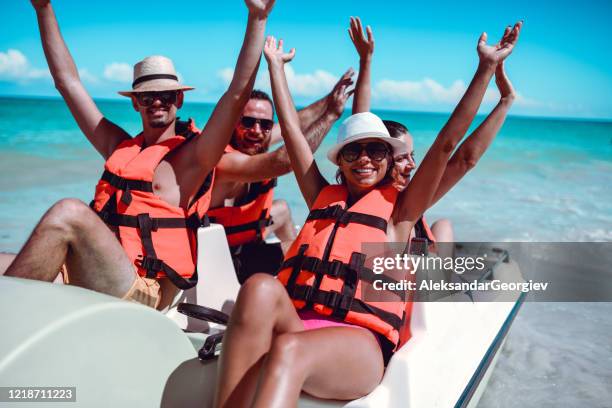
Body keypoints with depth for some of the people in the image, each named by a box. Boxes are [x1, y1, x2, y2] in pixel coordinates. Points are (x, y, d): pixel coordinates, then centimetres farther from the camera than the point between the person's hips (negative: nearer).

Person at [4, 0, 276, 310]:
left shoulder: (190, 159, 4)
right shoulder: (119, 147, 21)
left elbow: (238, 94, -7)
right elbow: (67, 80, 26)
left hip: (142, 292, -6)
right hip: (85, 283, 6)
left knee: (69, 213, -31)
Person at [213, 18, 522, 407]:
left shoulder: (399, 207, 15)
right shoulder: (323, 197, 23)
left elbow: (448, 142, 10)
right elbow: (293, 132, 27)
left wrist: (488, 66, 9)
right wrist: (276, 66, 33)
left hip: (359, 344, -3)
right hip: (294, 325, 3)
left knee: (288, 351, -37)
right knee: (260, 287, -32)